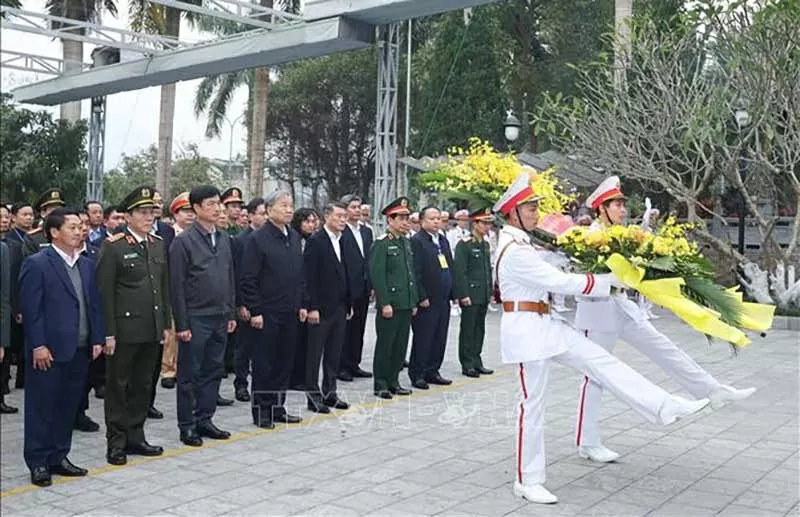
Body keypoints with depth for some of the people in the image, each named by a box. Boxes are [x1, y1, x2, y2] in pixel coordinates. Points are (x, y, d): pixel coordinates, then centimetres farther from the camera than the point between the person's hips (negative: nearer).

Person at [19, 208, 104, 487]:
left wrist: (97, 339, 7)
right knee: (42, 408, 3)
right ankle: (38, 462, 13)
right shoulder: (36, 264, -7)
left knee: (68, 406, 12)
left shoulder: (86, 265, 13)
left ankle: (59, 457, 23)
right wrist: (38, 345, -16)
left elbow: (94, 305, 14)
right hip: (49, 351, -6)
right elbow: (31, 308, -11)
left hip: (79, 350, 6)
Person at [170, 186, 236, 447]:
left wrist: (231, 313, 12)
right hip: (196, 319, -6)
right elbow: (177, 286, -11)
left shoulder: (224, 239, 10)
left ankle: (204, 419, 24)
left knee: (213, 371, 12)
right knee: (190, 375, 4)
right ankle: (187, 426, 14)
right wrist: (181, 324, -13)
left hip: (220, 318, 6)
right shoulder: (183, 241, -9)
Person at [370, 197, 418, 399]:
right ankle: (381, 384, 9)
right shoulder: (381, 244, -9)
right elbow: (377, 276, -14)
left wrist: (414, 301, 16)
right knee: (385, 345, 1)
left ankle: (393, 381, 21)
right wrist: (385, 303, -18)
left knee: (401, 345, 11)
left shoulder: (407, 243, 15)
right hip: (390, 305, -7)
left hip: (406, 305, 7)